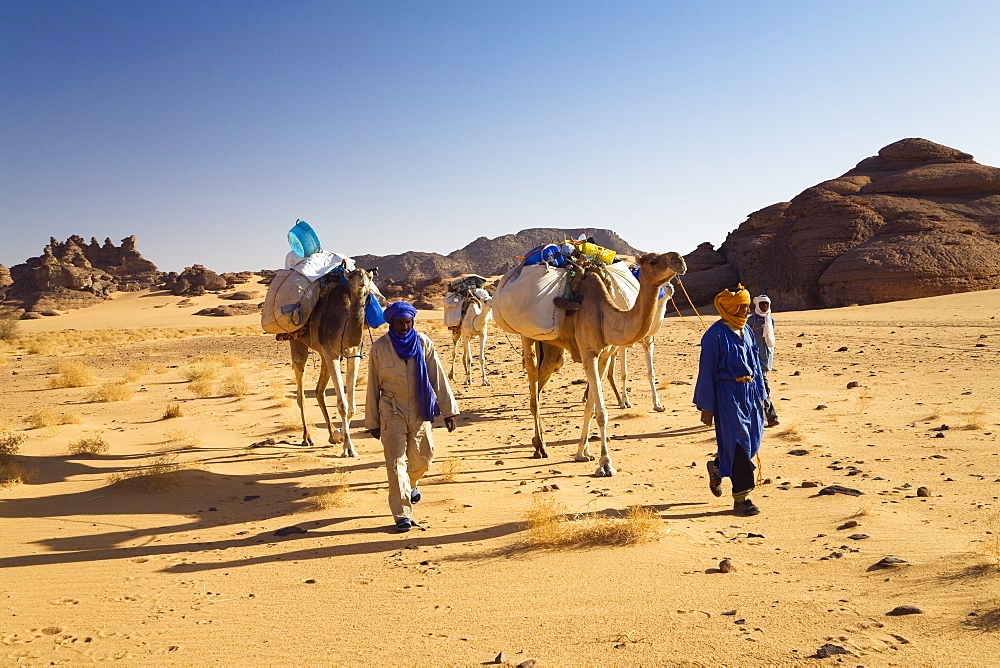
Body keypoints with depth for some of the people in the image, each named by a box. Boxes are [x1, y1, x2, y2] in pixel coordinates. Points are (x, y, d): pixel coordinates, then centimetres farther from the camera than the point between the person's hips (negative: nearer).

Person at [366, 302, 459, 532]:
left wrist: (448, 410, -1)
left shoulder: (423, 343, -1)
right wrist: (372, 421, 4)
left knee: (423, 457, 8)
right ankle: (402, 515, 1)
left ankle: (411, 484, 43)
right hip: (392, 411, -2)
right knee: (396, 461, -6)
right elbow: (373, 386, 2)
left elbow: (438, 377, 2)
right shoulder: (379, 348, -3)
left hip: (419, 410, 2)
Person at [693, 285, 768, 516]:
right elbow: (706, 371, -10)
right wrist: (706, 407, -10)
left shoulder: (746, 331, 10)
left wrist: (760, 394, 15)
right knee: (737, 443, -6)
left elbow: (755, 364, 18)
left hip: (748, 392, 7)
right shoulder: (716, 334, -12)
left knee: (753, 439, 11)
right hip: (727, 394, -7)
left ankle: (717, 467, 38)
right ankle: (741, 499, 3)